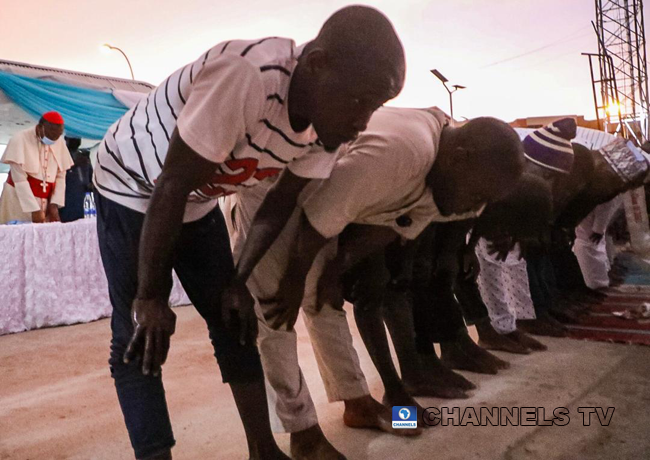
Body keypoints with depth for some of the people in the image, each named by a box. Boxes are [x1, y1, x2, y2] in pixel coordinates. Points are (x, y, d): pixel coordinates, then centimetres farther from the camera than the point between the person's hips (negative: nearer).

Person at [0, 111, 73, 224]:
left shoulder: (60, 143, 1)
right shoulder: (20, 139, -11)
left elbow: (60, 176, 4)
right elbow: (19, 179, -15)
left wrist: (54, 204, -8)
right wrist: (34, 209, -20)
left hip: (44, 203, 4)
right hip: (19, 200, -3)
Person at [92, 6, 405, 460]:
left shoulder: (329, 123, -15)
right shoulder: (246, 77, -39)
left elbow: (280, 206, -3)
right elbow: (171, 187, -34)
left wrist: (241, 280, -3)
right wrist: (150, 296, -24)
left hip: (199, 201, 6)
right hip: (133, 188, -5)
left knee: (235, 323, 6)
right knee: (138, 340, -8)